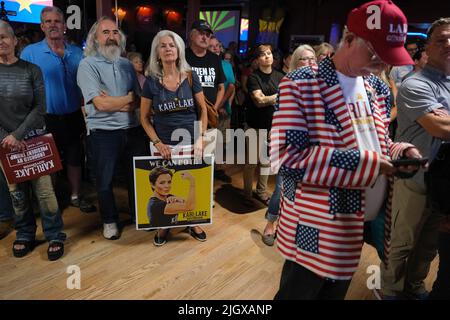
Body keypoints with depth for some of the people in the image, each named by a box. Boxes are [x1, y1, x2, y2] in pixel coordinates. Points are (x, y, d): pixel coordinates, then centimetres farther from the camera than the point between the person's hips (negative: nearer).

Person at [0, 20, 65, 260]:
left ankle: (55, 236, 10)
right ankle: (24, 234, 25)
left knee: (44, 189, -4)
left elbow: (40, 108, -4)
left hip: (33, 138, -2)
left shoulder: (31, 70, 0)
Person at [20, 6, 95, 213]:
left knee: (74, 158, 13)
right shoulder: (30, 52, -6)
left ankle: (75, 196, 30)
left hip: (73, 117, 3)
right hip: (47, 119, -2)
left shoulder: (77, 53, 4)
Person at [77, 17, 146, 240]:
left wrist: (114, 103, -14)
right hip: (103, 132, -4)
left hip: (132, 129, 4)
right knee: (104, 181, 10)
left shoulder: (126, 64, 9)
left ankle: (138, 215, 34)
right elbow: (101, 104, -17)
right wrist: (129, 99, -6)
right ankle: (109, 220, 30)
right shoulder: (88, 65, -6)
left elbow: (138, 102, 3)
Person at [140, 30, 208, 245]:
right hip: (164, 145, 0)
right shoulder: (151, 81, -3)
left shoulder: (190, 77, -2)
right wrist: (157, 143, -10)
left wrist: (200, 138, -7)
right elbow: (144, 118, 1)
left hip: (190, 142, 1)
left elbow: (203, 109, 3)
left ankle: (193, 223, 32)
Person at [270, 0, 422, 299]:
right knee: (298, 292, 12)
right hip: (317, 230, -7)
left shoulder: (379, 89, 8)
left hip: (360, 225, 7)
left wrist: (400, 151, -4)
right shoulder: (301, 84, -16)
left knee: (336, 292, 25)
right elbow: (287, 157, -25)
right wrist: (365, 163, -25)